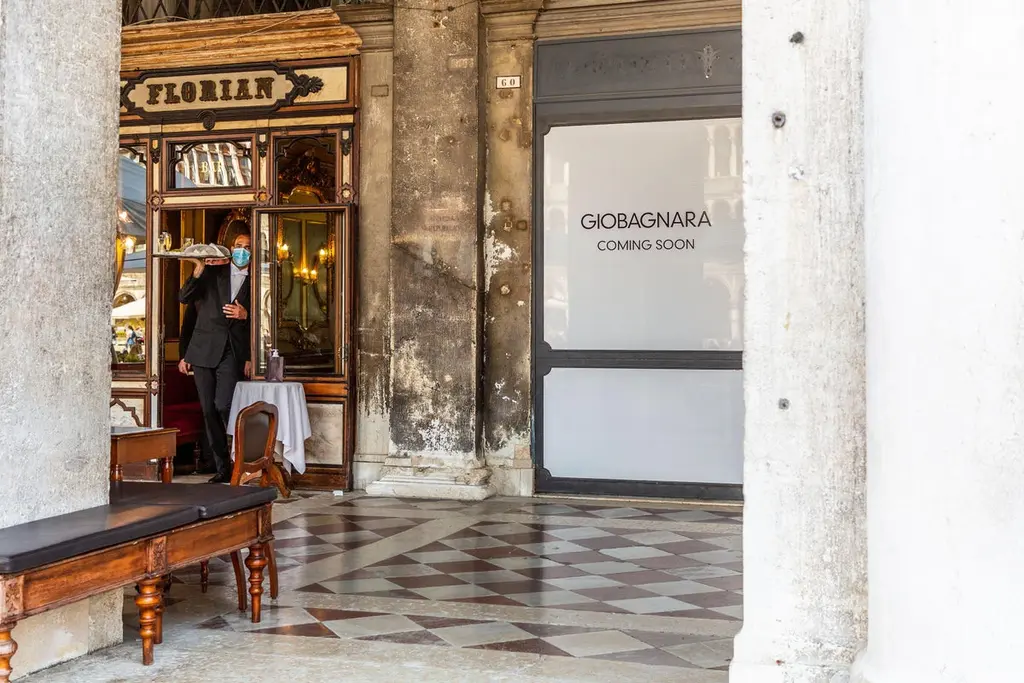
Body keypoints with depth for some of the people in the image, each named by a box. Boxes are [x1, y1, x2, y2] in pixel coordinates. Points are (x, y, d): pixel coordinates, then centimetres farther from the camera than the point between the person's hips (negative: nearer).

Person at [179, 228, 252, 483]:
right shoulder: (213, 272, 11)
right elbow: (184, 298, -1)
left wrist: (245, 315, -8)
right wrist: (199, 269, -12)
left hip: (233, 354, -2)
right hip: (203, 351, 2)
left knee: (223, 405, -18)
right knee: (209, 411, 3)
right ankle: (223, 468, 11)